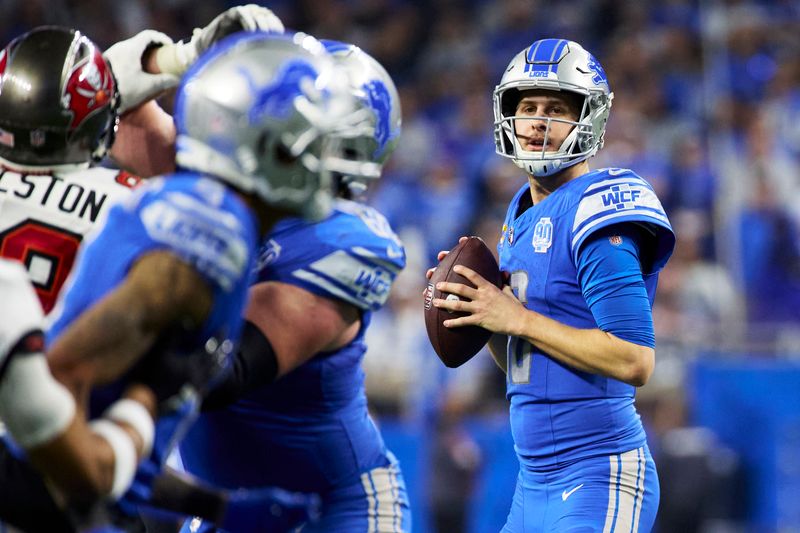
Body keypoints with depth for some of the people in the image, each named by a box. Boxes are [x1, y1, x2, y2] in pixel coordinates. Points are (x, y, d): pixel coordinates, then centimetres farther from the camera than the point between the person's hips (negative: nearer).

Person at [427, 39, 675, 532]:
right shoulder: (523, 217, 14)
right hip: (535, 486, 9)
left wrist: (518, 320, -15)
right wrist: (482, 312, 3)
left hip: (599, 478, -9)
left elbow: (635, 361, -20)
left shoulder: (593, 213, -12)